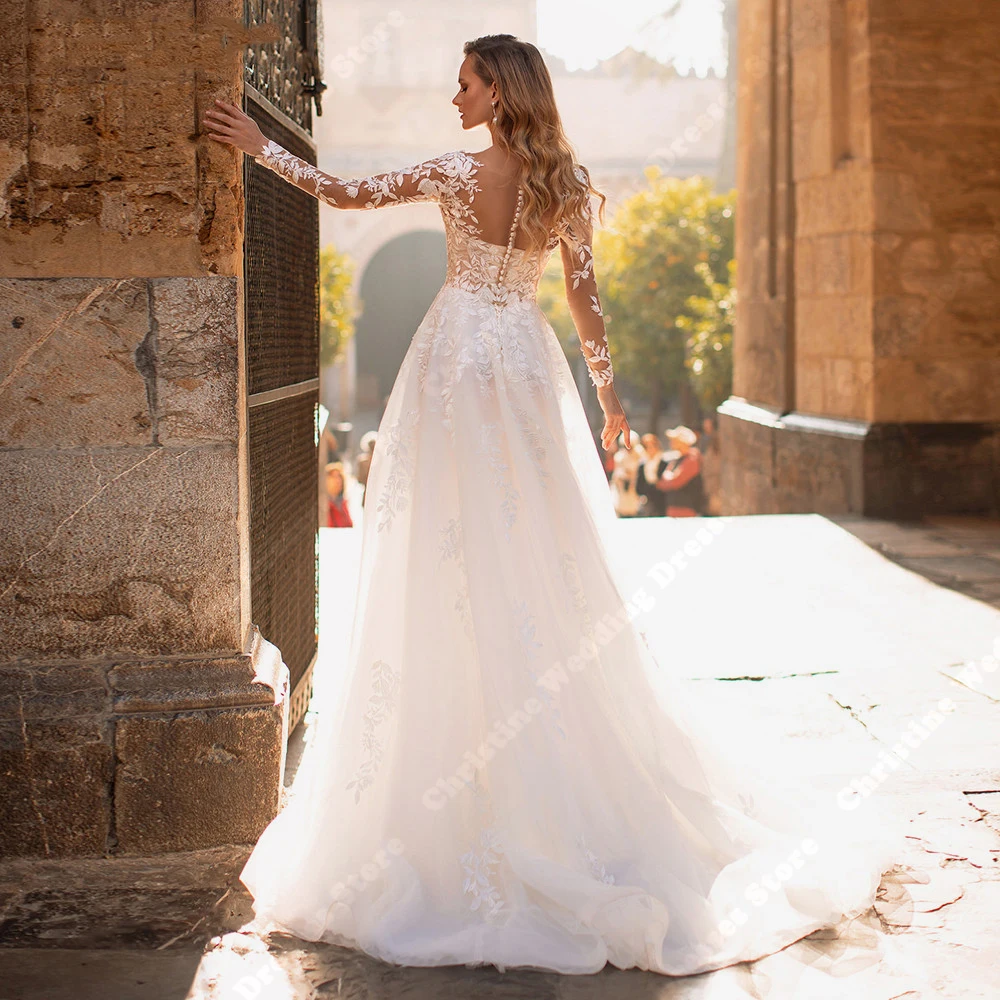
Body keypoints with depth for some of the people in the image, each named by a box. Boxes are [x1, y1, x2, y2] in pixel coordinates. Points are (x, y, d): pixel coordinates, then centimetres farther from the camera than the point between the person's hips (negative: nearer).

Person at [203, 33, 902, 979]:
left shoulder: (456, 171, -8)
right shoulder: (567, 182, 3)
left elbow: (345, 192, -2)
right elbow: (584, 295, 6)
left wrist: (261, 146, 10)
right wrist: (609, 389, 15)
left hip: (459, 360, -4)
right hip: (530, 363, 4)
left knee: (454, 562, 1)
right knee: (549, 564, 8)